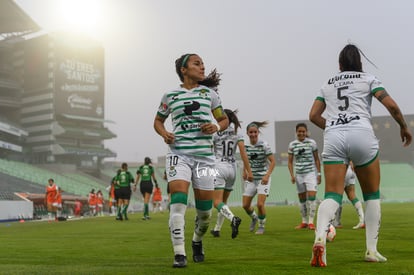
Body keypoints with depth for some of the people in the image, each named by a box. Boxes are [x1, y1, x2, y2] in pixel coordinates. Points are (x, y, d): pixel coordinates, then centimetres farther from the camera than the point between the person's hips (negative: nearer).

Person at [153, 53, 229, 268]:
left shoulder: (209, 93, 9)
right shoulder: (170, 96, 7)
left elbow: (224, 120, 16)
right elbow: (158, 121, 20)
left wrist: (216, 127, -7)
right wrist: (164, 134, -1)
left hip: (204, 155, 2)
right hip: (179, 153, -2)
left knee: (205, 209, 4)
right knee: (178, 201, -19)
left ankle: (197, 241, 34)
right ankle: (179, 254, -14)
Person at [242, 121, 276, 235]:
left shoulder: (264, 145, -11)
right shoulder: (245, 146, 2)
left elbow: (273, 161, -10)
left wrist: (267, 175, -20)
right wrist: (244, 173, 4)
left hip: (263, 178, -4)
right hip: (251, 179, 5)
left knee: (260, 204, -15)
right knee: (245, 205, 2)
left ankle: (261, 226, 8)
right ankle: (254, 218, 35)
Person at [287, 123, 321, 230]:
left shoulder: (312, 143, -3)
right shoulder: (292, 145, 2)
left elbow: (317, 159, 3)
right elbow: (290, 162, 7)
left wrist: (319, 174, 0)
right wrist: (292, 175, -3)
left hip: (311, 173, -3)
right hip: (299, 174, 3)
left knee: (312, 196, -15)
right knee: (302, 199, 10)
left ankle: (311, 222, -11)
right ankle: (304, 221, 22)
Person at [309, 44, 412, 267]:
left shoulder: (328, 84, 22)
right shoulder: (368, 79, 14)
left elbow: (313, 116, 17)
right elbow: (391, 105, 3)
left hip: (332, 138, 2)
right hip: (361, 134, -2)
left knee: (332, 196, -6)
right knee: (372, 195, 14)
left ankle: (320, 238, -33)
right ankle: (371, 250, 10)